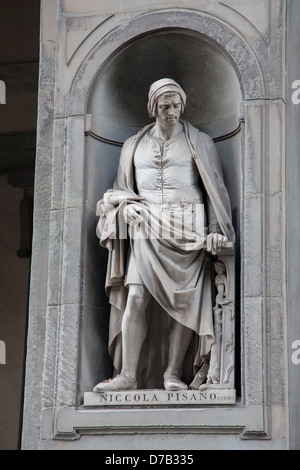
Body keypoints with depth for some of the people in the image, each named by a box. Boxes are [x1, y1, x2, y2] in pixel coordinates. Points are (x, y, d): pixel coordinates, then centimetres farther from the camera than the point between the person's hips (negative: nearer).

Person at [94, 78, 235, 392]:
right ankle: (127, 375, -14)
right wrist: (122, 210, 3)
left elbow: (215, 188, 8)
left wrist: (215, 229, -2)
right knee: (135, 298, -13)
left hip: (186, 230, -1)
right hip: (146, 230, 1)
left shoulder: (200, 143, 11)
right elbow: (123, 190, 23)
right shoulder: (134, 145, 17)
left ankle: (173, 373, -1)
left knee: (183, 302, -8)